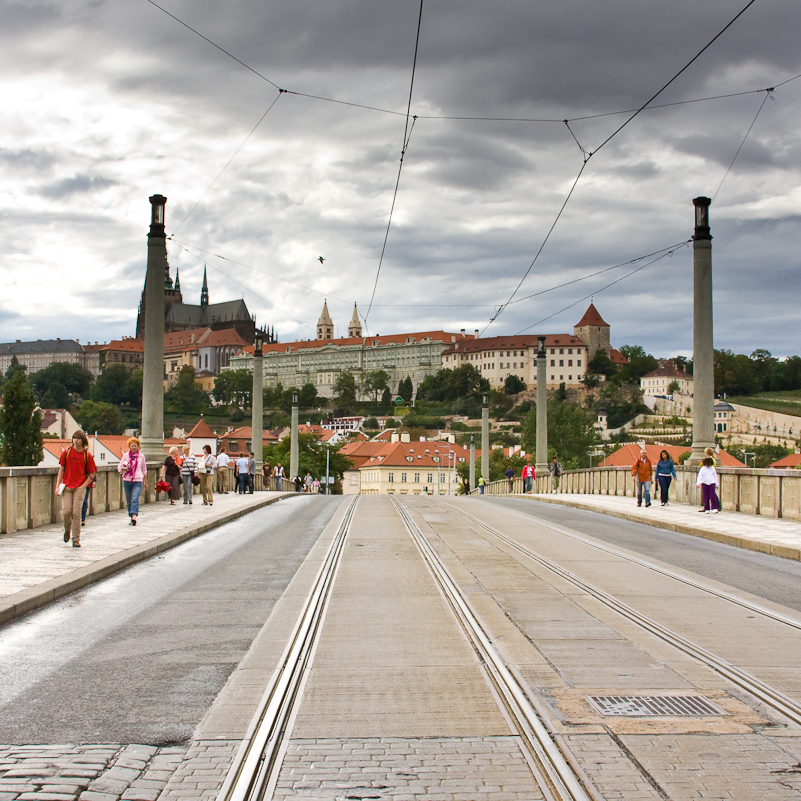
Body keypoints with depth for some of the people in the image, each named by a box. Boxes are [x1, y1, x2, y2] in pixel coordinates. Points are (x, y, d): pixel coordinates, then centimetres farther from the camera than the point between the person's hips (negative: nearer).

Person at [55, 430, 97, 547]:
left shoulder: (87, 455, 0)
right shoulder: (66, 453, 4)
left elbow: (92, 474, 4)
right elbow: (61, 470, 9)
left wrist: (83, 486, -7)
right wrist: (58, 486, 2)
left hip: (80, 487, -1)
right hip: (66, 486, 1)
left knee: (76, 512, -6)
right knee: (66, 511, -7)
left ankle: (76, 539, 1)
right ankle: (67, 529, 25)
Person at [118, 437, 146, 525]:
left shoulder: (141, 456, 8)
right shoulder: (125, 456, 7)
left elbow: (144, 470, 17)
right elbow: (119, 467, 8)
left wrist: (145, 481, 19)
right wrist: (124, 469, -15)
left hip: (138, 481, -2)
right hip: (127, 480, 2)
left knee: (135, 499, -17)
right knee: (129, 501, 6)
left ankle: (134, 517, -27)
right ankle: (131, 517, 16)